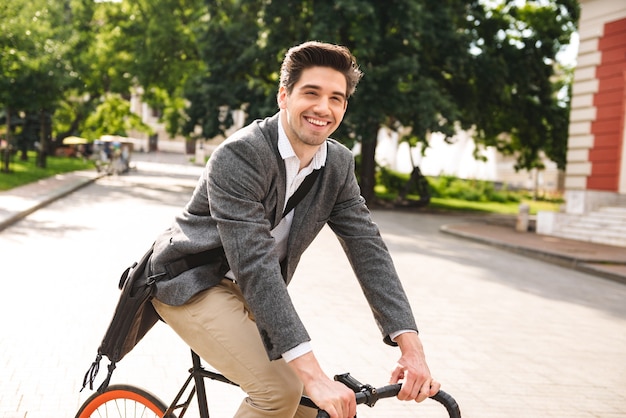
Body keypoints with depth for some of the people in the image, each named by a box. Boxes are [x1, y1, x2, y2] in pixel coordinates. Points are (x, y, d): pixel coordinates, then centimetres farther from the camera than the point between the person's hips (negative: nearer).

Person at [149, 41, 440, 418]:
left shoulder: (338, 165, -5)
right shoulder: (238, 156, -28)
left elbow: (368, 249, -11)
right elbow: (254, 266, -35)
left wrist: (411, 347, -23)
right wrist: (313, 374, -41)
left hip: (248, 289, 7)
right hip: (193, 284, -7)